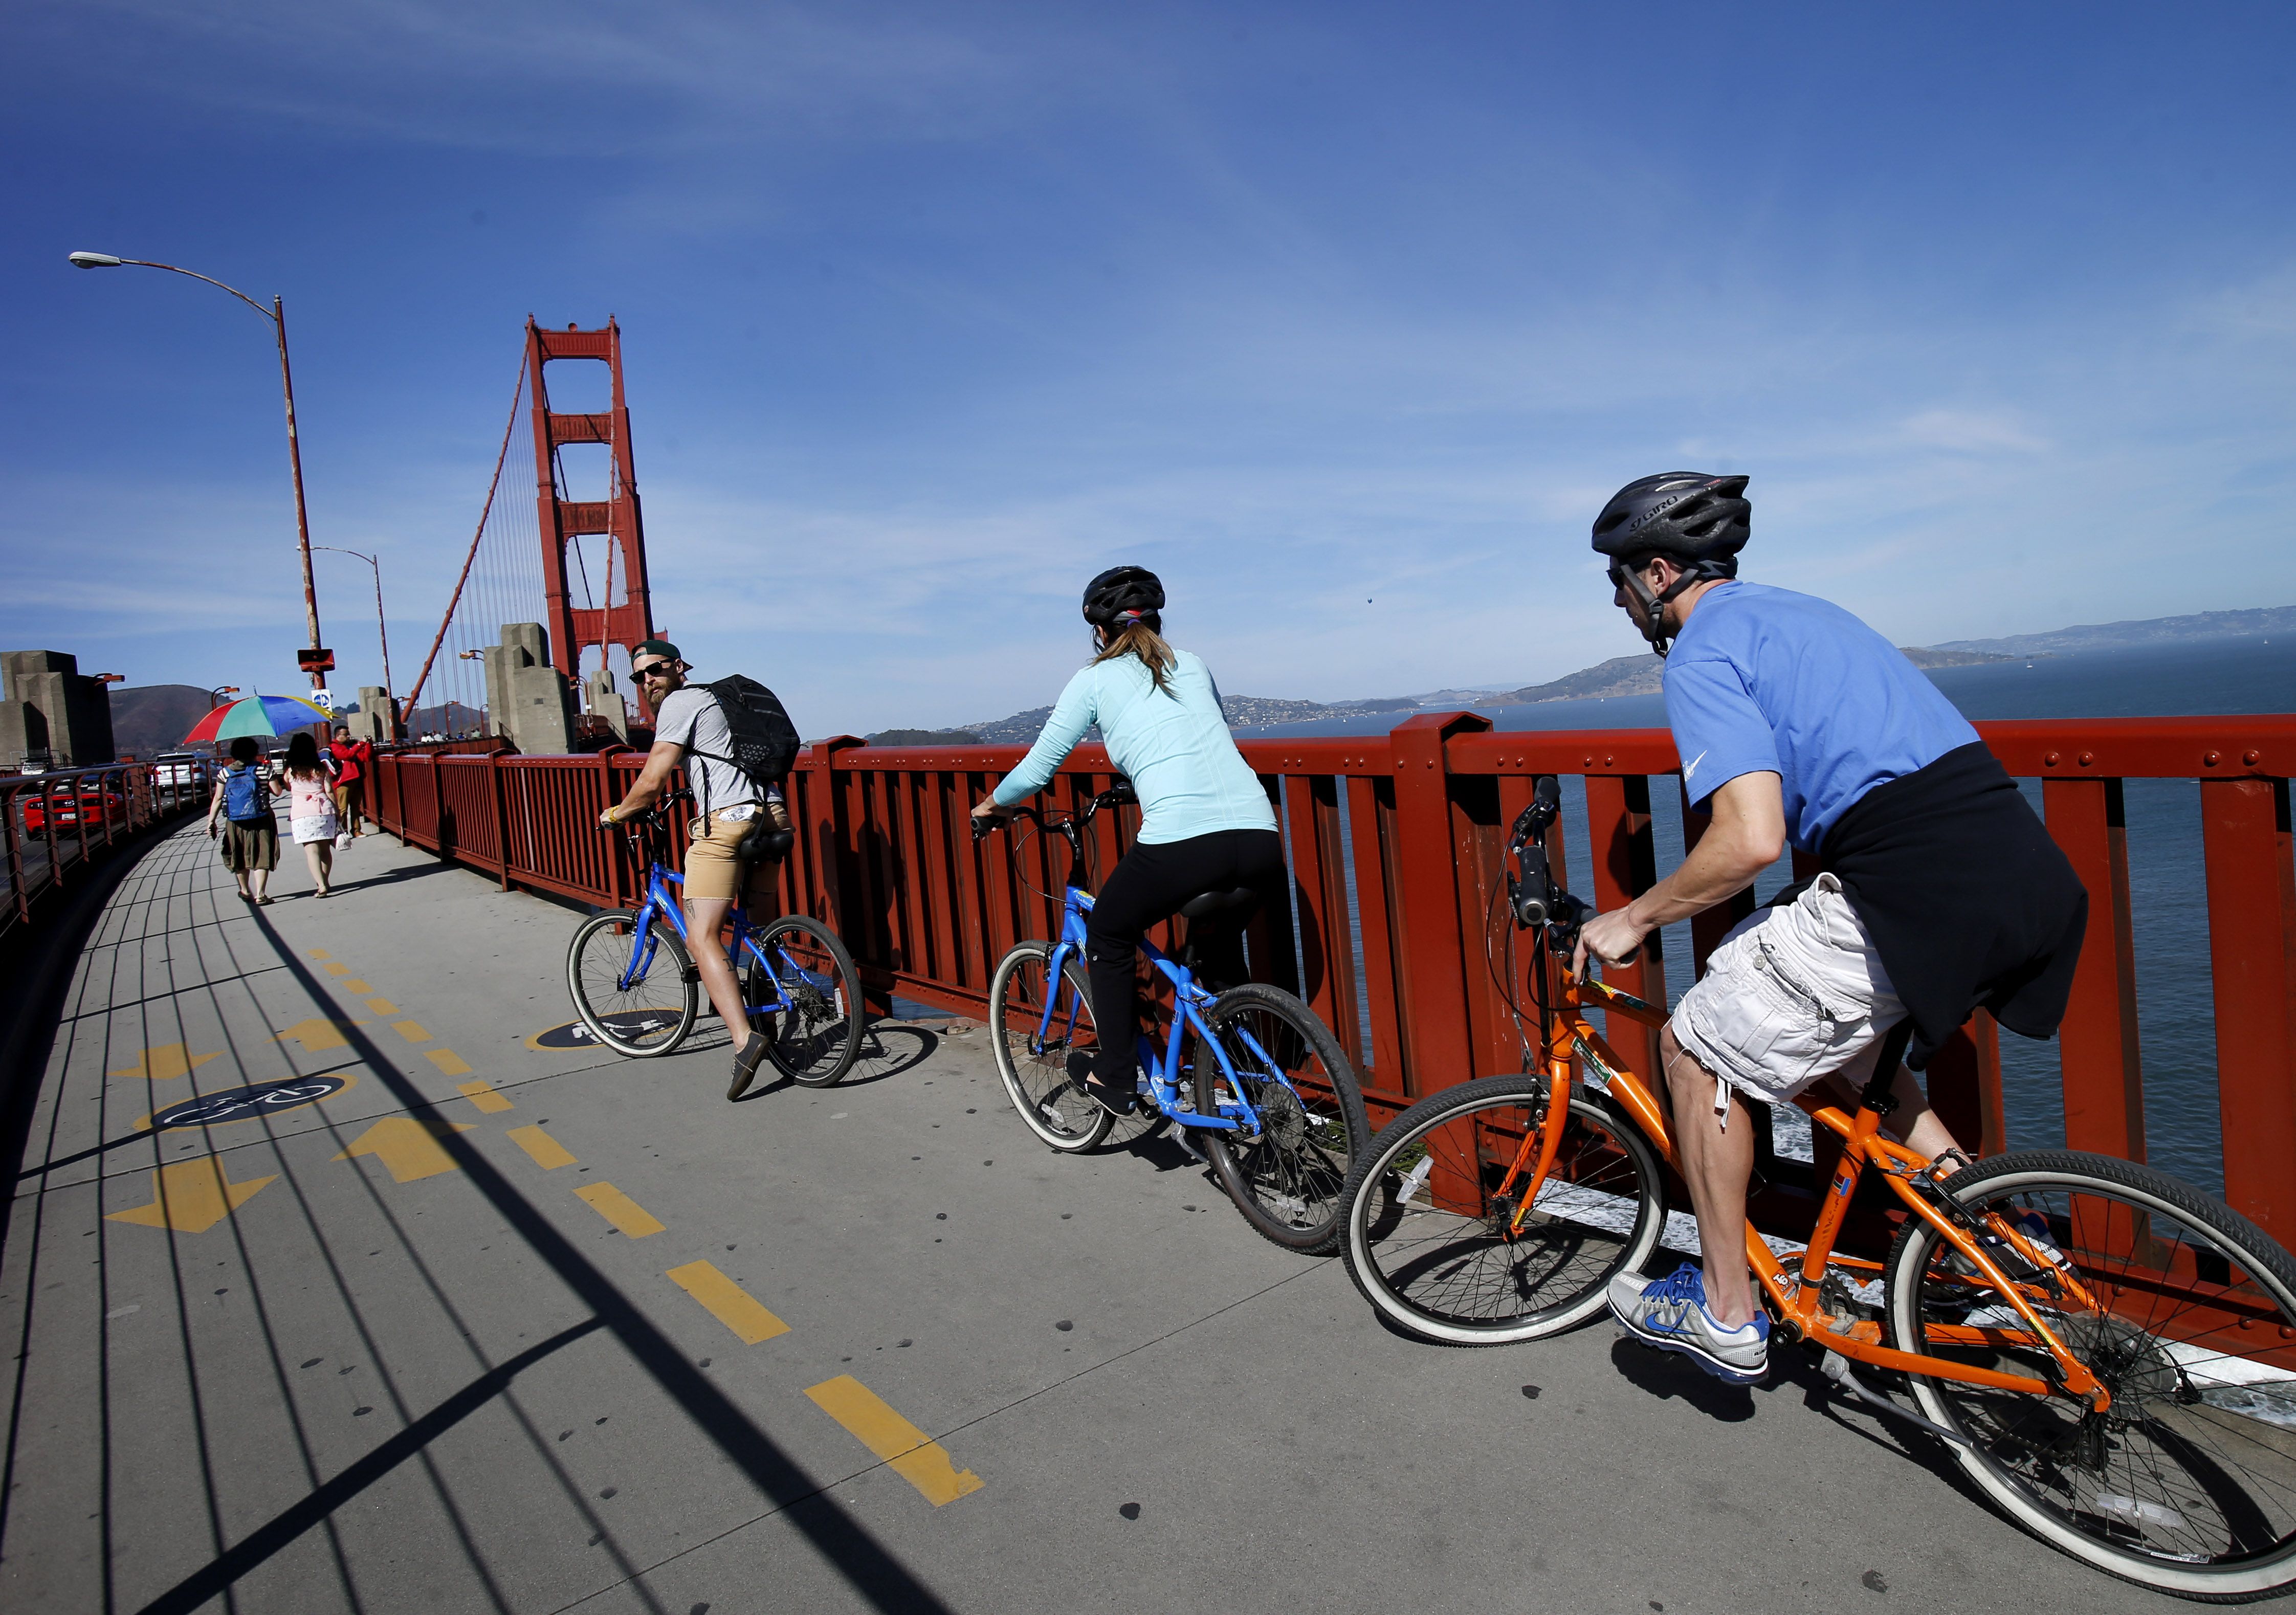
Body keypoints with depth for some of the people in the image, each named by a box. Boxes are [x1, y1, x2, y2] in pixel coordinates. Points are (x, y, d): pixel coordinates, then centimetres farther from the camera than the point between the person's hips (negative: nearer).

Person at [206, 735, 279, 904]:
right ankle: (260, 894, -8)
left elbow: (218, 799, -2)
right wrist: (269, 782, 16)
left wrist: (211, 821, 1)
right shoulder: (262, 771, -4)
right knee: (261, 857, 0)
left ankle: (245, 891, 33)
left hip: (235, 823, 3)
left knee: (240, 857, 18)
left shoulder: (225, 773, 2)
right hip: (261, 821, -2)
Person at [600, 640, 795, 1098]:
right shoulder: (715, 698, 28)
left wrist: (615, 814, 13)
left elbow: (651, 783, -3)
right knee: (760, 928, 20)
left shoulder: (679, 703, 1)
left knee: (702, 937, -11)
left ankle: (744, 1039, -24)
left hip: (726, 822, -9)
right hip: (773, 816, 9)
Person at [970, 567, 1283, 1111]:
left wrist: (994, 804, 34)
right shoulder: (1193, 664, 24)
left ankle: (1116, 1078, 24)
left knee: (1108, 936, 23)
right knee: (1220, 938, 34)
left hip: (1181, 843, -5)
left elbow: (1037, 770, 14)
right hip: (1260, 840, 5)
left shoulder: (1095, 679, 12)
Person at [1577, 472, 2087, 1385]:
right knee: (1833, 1035, 31)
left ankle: (1726, 1318, 17)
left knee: (1696, 1052, 6)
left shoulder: (1702, 653, -6)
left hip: (1913, 892, -9)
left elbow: (1751, 841, -19)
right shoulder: (1794, 610, 23)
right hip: (2024, 877, 10)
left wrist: (1634, 919, -3)